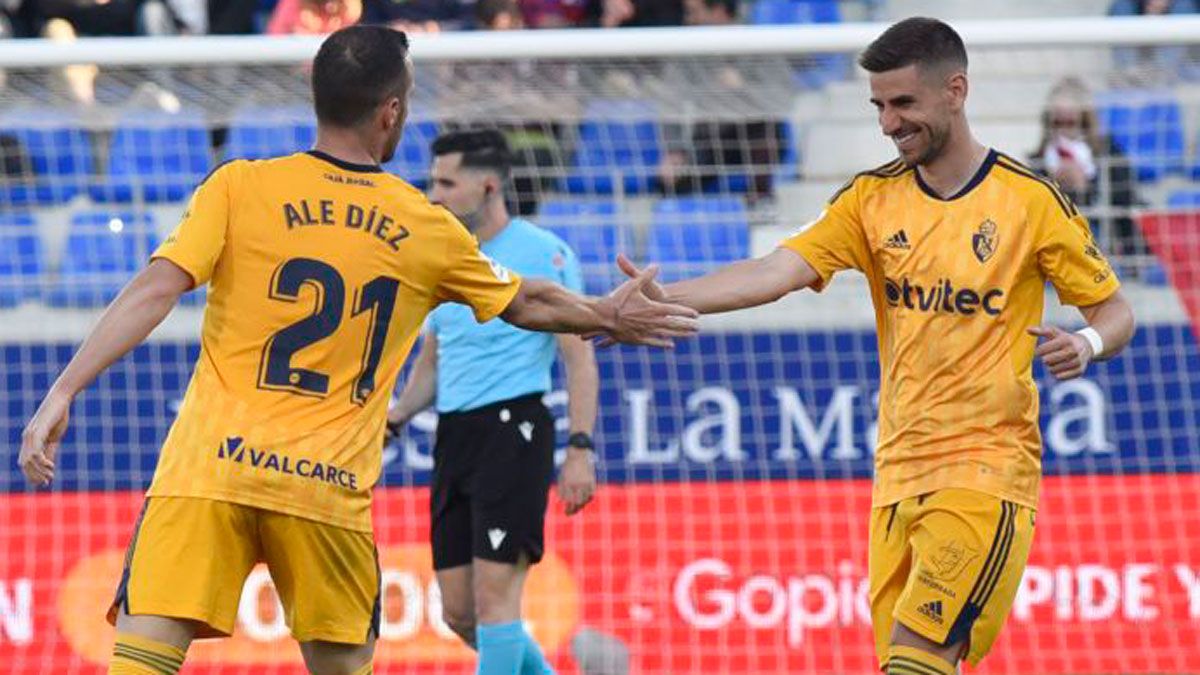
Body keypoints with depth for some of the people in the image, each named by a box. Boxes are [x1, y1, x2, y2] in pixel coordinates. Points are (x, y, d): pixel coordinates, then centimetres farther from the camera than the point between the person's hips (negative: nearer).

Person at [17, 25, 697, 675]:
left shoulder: (240, 187, 2)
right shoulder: (429, 231, 9)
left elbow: (156, 290, -8)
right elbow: (527, 304, 26)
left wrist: (63, 393, -10)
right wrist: (609, 316, 45)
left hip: (209, 465, -1)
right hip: (329, 484, 1)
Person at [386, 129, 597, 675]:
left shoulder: (543, 253, -4)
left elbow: (578, 357, -6)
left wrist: (580, 449, -15)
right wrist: (395, 417, 7)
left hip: (513, 430, -7)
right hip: (453, 438, 7)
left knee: (494, 594, -12)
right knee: (459, 611, 5)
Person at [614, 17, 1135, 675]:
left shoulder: (1031, 200, -3)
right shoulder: (872, 198, 7)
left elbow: (1115, 311, 4)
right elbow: (776, 271, -5)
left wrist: (1087, 344, -20)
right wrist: (665, 298, -20)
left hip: (986, 471, -5)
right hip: (899, 472, 5)